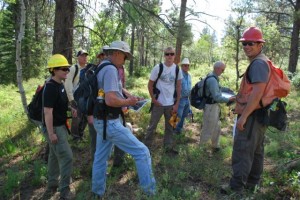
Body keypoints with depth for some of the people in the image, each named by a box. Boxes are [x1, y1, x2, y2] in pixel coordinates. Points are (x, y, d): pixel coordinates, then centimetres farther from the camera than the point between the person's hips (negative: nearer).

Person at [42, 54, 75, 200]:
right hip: (54, 128, -9)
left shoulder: (60, 85, 8)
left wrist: (70, 109, 3)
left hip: (60, 126, 9)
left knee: (55, 156, 18)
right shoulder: (50, 87, -21)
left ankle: (52, 185, 34)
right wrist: (51, 133, -23)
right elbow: (48, 112, -24)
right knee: (66, 157, -7)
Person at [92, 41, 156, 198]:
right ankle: (149, 191, 4)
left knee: (101, 157, 21)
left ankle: (97, 192, 36)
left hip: (101, 121, 11)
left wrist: (125, 99, 14)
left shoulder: (102, 67, 14)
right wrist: (128, 102, -12)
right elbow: (110, 100, -29)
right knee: (142, 152, -5)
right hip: (109, 122, -11)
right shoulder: (110, 69, -19)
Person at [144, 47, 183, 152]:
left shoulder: (177, 69, 1)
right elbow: (150, 84, -3)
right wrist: (153, 99, -8)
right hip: (158, 103, -3)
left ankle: (169, 146, 26)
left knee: (170, 126, 13)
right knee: (152, 125, 6)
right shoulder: (158, 68, -8)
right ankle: (146, 145, 19)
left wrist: (177, 104, 1)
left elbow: (178, 87, 5)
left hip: (171, 104, 3)